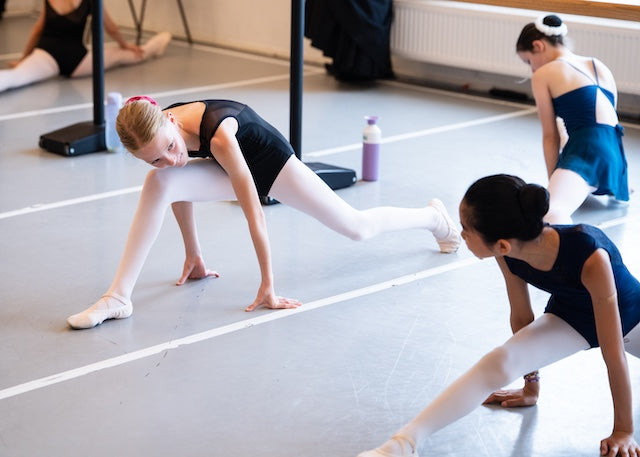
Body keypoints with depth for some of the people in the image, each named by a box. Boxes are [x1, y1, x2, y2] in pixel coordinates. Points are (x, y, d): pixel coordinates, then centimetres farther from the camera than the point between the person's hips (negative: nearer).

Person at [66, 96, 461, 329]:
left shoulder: (218, 135, -42)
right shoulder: (156, 134, -23)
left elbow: (253, 211, -36)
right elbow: (178, 190, -4)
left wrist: (268, 285, -31)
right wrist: (194, 256, 5)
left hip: (271, 160, -4)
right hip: (233, 170, 4)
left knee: (357, 226, 8)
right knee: (159, 184, -25)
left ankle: (433, 216, 40)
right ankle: (119, 297, -23)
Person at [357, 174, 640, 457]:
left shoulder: (590, 257, -41)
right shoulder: (509, 256, -25)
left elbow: (613, 352, -32)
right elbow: (521, 317, -6)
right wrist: (531, 387, 8)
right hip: (569, 319, 1)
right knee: (502, 361, -23)